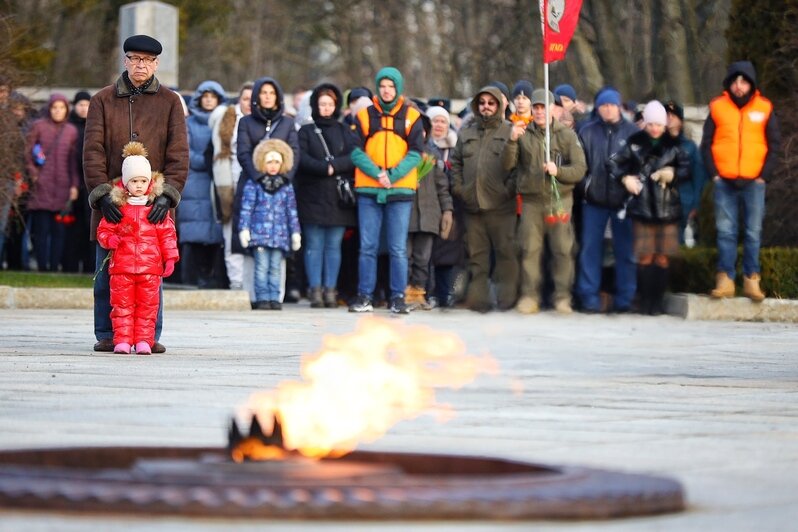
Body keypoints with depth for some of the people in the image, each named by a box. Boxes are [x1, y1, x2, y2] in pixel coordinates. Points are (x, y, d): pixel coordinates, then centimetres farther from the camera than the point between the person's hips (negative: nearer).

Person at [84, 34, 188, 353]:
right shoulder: (103, 101, 7)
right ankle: (106, 335, 8)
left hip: (153, 205, 0)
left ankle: (150, 335, 7)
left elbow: (178, 153, 0)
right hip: (111, 201, 0)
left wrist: (168, 193, -13)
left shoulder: (169, 102, 8)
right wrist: (102, 193, -14)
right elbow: (92, 150, -1)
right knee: (107, 271, 1)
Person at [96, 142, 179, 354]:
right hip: (121, 266, 0)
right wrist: (109, 239, -12)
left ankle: (143, 340, 5)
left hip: (150, 267, 0)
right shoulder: (117, 207, 5)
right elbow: (103, 230, 10)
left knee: (147, 305, 1)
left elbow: (167, 234, 9)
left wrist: (170, 257, 4)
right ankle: (122, 340, 2)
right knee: (122, 305, 0)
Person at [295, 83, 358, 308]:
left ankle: (330, 289, 1)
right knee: (314, 245, -5)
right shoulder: (306, 131, 12)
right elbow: (302, 159, -5)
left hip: (338, 197, 1)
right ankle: (315, 290, -5)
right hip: (312, 195, -1)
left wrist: (334, 166, -13)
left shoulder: (345, 132, 16)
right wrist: (326, 168, -16)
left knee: (334, 245, -1)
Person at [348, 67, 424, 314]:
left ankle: (398, 298, 4)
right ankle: (364, 297, 6)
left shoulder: (411, 117, 6)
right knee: (367, 247, 1)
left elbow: (416, 153, 0)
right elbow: (356, 151, 1)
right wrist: (377, 173, -14)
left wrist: (393, 174, -13)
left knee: (398, 249, 0)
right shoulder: (364, 115, 7)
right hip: (368, 191, 1)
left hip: (400, 191, -1)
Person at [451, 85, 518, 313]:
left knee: (506, 251, -4)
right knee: (476, 253, 7)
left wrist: (510, 189, -12)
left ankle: (506, 298, 1)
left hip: (501, 206, -5)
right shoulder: (466, 133, 17)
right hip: (473, 206, 5)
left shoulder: (510, 131, 2)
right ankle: (478, 298, 11)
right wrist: (458, 188, 8)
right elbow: (455, 162, 21)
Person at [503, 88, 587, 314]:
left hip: (559, 200, -1)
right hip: (531, 200, 1)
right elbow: (507, 165, 2)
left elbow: (580, 169, 1)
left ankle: (563, 297, 3)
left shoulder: (567, 135, 6)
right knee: (529, 250, -1)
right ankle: (529, 296, 5)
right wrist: (512, 141, -12)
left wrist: (558, 171, -17)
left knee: (562, 250, -3)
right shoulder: (523, 134, 9)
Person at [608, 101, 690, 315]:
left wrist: (674, 174, -9)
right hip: (642, 206, -1)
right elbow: (613, 163, 8)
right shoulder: (634, 143, 5)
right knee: (645, 257, -2)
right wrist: (625, 178, -7)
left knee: (663, 257, 0)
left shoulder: (673, 145, 7)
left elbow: (687, 168, 10)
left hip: (667, 207, 1)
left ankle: (657, 302, 7)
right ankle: (645, 302, 5)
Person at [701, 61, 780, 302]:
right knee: (725, 232, 1)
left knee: (753, 232, 2)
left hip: (753, 182, 0)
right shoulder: (717, 107, 3)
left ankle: (751, 279, 7)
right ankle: (725, 279, 3)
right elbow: (706, 144, 6)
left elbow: (774, 146, 5)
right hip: (724, 182, 0)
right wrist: (714, 174, -3)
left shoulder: (764, 108, 3)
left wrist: (764, 176, -3)